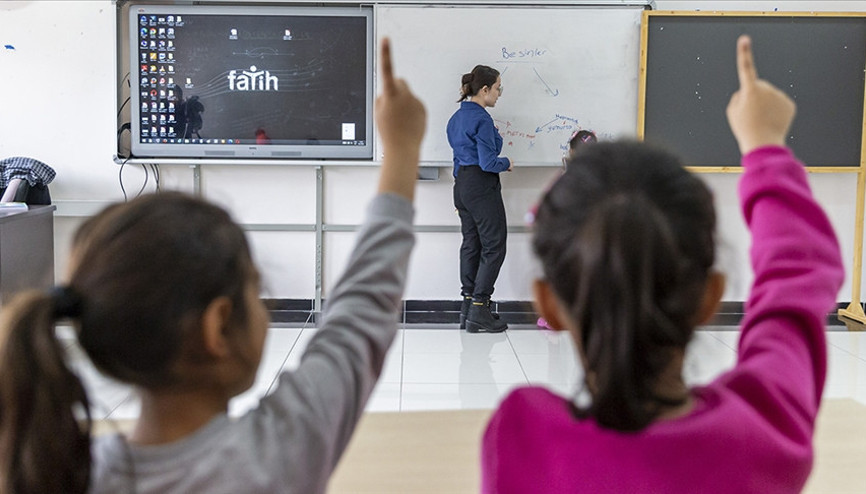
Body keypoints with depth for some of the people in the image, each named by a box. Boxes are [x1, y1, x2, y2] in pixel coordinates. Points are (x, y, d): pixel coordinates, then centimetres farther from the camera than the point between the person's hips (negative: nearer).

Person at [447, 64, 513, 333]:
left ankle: (468, 308, 16)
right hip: (482, 187, -9)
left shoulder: (457, 117, 12)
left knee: (471, 244, 12)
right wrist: (507, 163, -1)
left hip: (461, 185, 9)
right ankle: (478, 310, -2)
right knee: (494, 246, -2)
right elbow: (488, 162, -20)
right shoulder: (482, 119, -16)